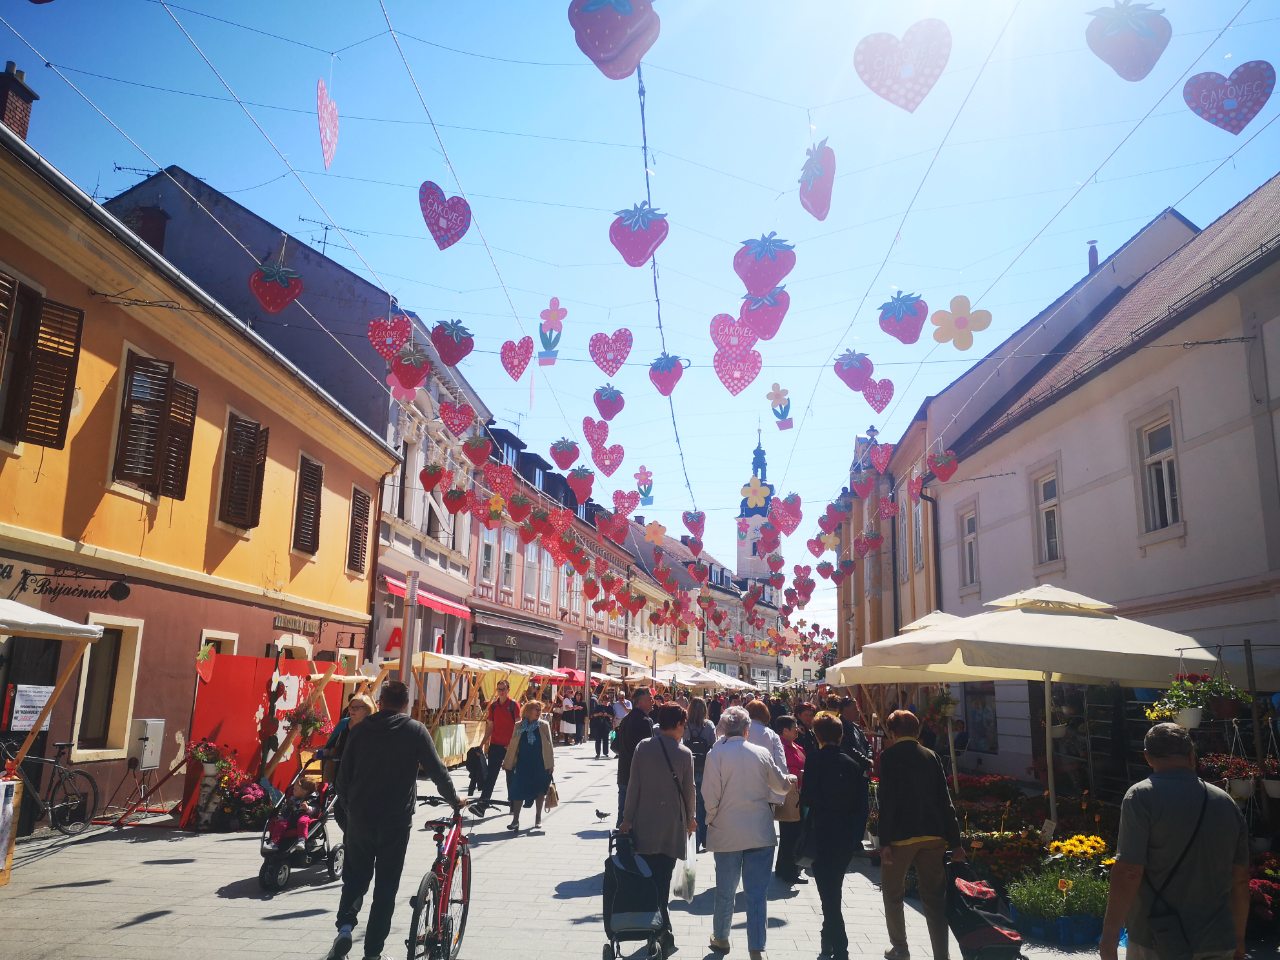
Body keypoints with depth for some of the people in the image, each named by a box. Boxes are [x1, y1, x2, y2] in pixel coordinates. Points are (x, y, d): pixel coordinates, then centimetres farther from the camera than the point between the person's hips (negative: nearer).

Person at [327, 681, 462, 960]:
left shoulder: (360, 730, 2)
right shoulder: (415, 730, -4)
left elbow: (344, 774, 5)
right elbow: (437, 771, -1)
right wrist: (455, 801, 14)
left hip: (360, 818, 2)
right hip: (396, 821, -2)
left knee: (355, 877, 19)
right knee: (386, 887, 8)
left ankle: (345, 927, -1)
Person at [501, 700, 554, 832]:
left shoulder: (544, 726, 0)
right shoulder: (519, 727, 3)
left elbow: (549, 745, -1)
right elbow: (512, 746, 7)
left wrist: (551, 764, -5)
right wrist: (507, 763, 7)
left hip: (540, 764, -1)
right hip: (522, 763, 1)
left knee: (539, 790, 8)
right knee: (518, 791, -2)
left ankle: (538, 817, 23)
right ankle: (515, 819, 4)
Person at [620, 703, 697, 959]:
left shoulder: (642, 747, -5)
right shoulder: (684, 753, -7)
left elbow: (634, 785, -4)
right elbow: (689, 790, 1)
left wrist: (627, 819, 4)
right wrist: (690, 818, 17)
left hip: (645, 825, 0)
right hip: (672, 827, 0)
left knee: (649, 879, 9)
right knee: (662, 882, 7)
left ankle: (661, 933, 9)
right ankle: (663, 935, 10)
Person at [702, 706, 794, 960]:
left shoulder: (716, 754, -11)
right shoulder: (761, 753, -3)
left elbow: (710, 796, -12)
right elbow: (782, 786, 11)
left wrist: (712, 820, 5)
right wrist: (790, 780, 33)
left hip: (727, 834, -1)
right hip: (760, 834, 1)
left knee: (725, 891, 16)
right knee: (757, 893, 5)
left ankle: (720, 938, 33)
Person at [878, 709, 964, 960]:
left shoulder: (889, 757, -5)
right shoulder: (931, 756, 7)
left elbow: (886, 801, -12)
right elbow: (944, 800, 6)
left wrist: (884, 841, -11)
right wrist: (955, 841, 8)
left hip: (901, 836, -4)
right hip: (933, 836, 4)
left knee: (892, 894, 16)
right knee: (934, 899, 9)